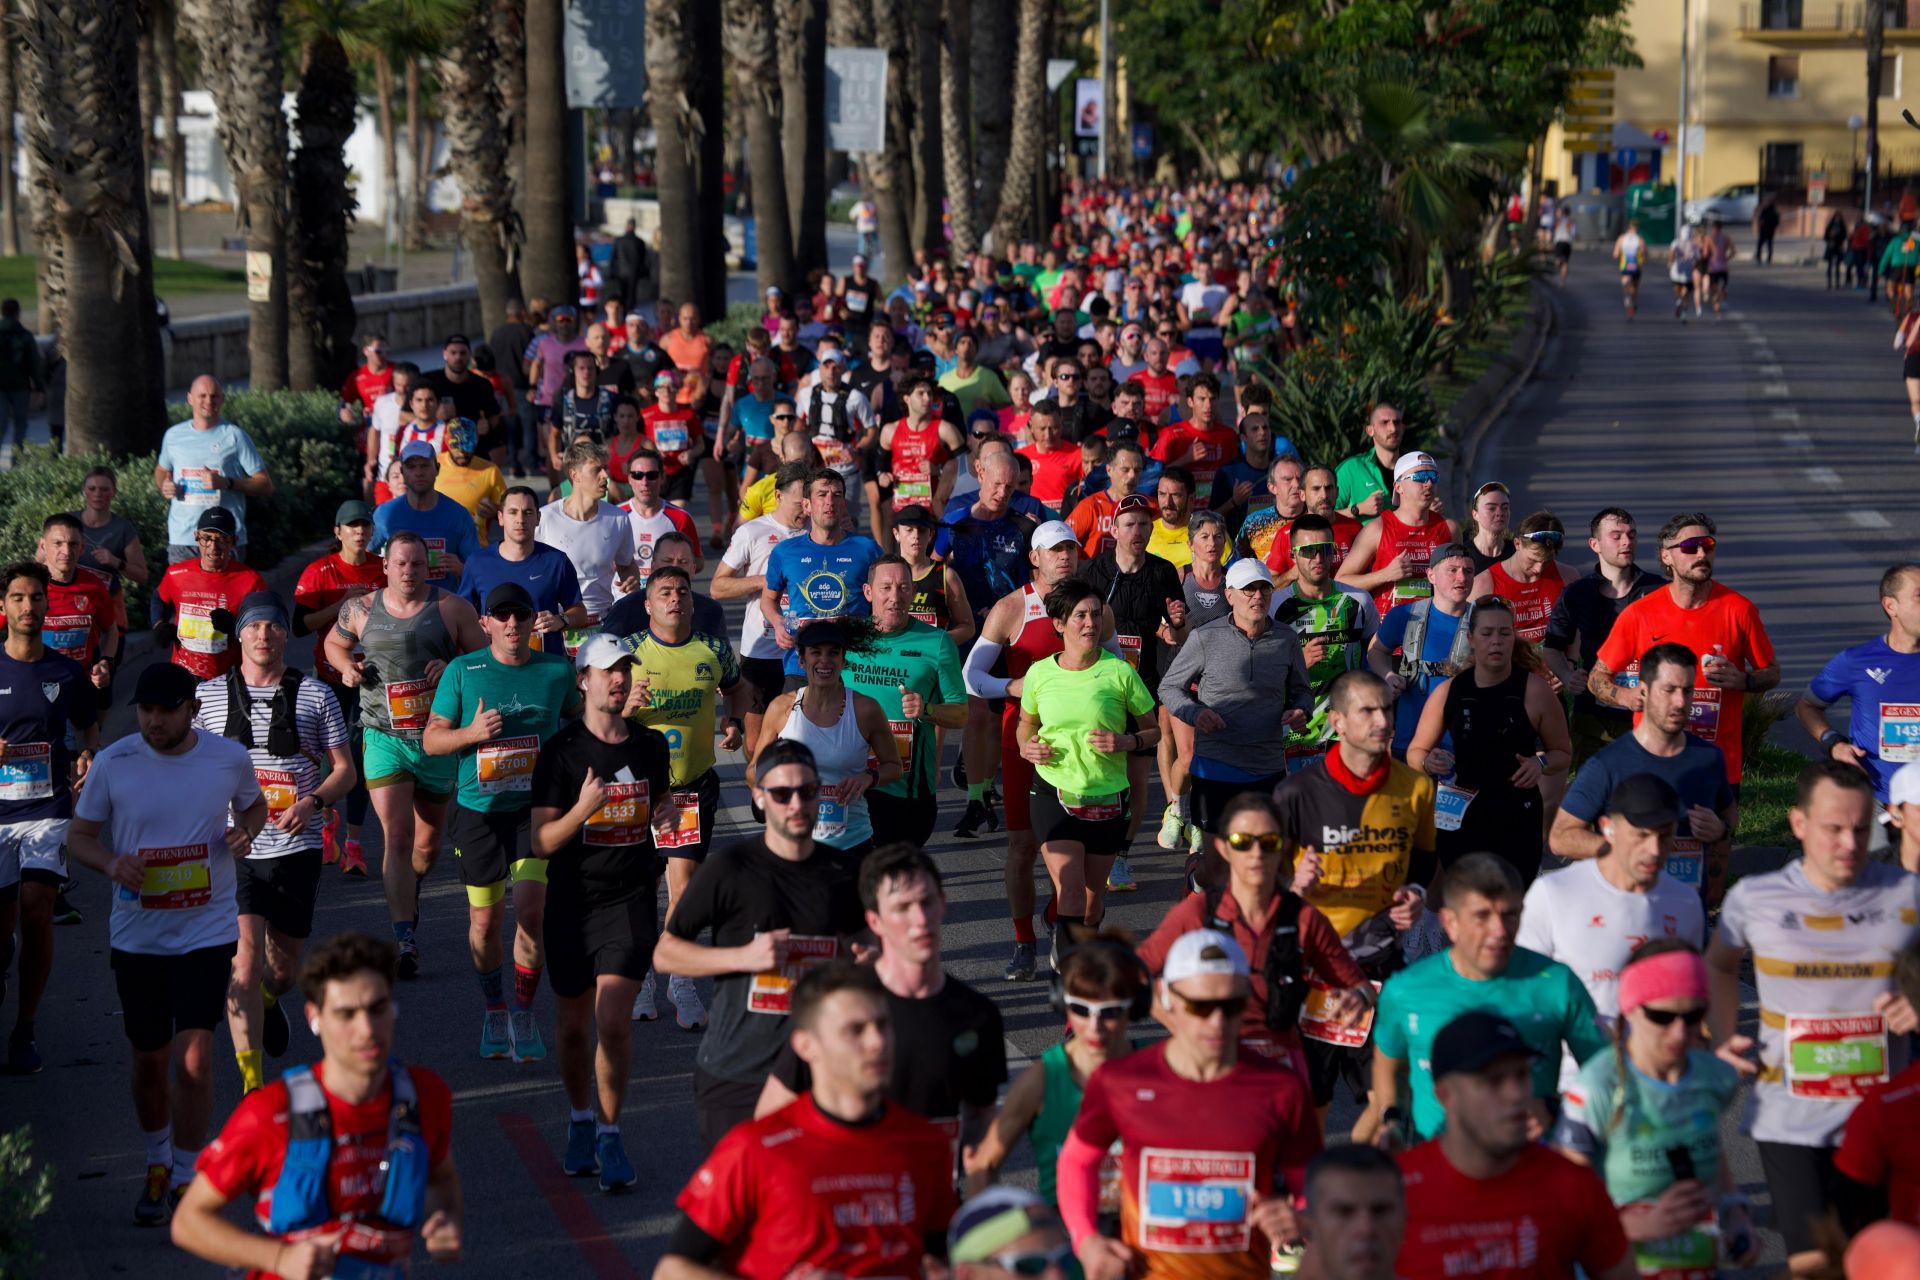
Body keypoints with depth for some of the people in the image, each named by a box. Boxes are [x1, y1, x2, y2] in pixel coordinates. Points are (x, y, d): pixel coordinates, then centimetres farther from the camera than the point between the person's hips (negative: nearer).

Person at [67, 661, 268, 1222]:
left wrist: (246, 831, -8)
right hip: (137, 935, 1)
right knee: (149, 1061, 12)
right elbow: (79, 835, 3)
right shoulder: (113, 764, -7)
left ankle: (186, 1179, 2)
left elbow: (255, 804, 15)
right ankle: (158, 1163, 37)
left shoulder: (229, 758, -5)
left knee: (193, 1059, -12)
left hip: (208, 931, -1)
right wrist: (111, 862, -18)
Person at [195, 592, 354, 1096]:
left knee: (284, 967, 14)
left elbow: (345, 769, 5)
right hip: (233, 850, -1)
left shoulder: (315, 696, 3)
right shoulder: (208, 695, 4)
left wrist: (313, 802, -14)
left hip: (296, 849, 1)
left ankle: (268, 1001, 52)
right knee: (245, 963, -16)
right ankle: (252, 1083, -13)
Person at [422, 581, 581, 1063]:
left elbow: (582, 721, 21)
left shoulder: (557, 671, 2)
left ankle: (524, 1014, 4)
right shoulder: (462, 672, -2)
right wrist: (472, 733, -16)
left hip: (537, 810, 0)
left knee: (531, 911, -13)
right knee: (485, 920, 7)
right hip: (479, 811, 0)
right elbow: (431, 739, 1)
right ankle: (494, 1011, 27)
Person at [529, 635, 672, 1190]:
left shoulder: (650, 745, 5)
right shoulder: (561, 750, -7)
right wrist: (583, 810, -26)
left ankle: (609, 1135, 2)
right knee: (572, 1028, 10)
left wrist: (664, 811, 2)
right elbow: (541, 842, -10)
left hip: (631, 900, 1)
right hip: (572, 902, -1)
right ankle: (580, 1122, 34)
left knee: (612, 1021, -13)